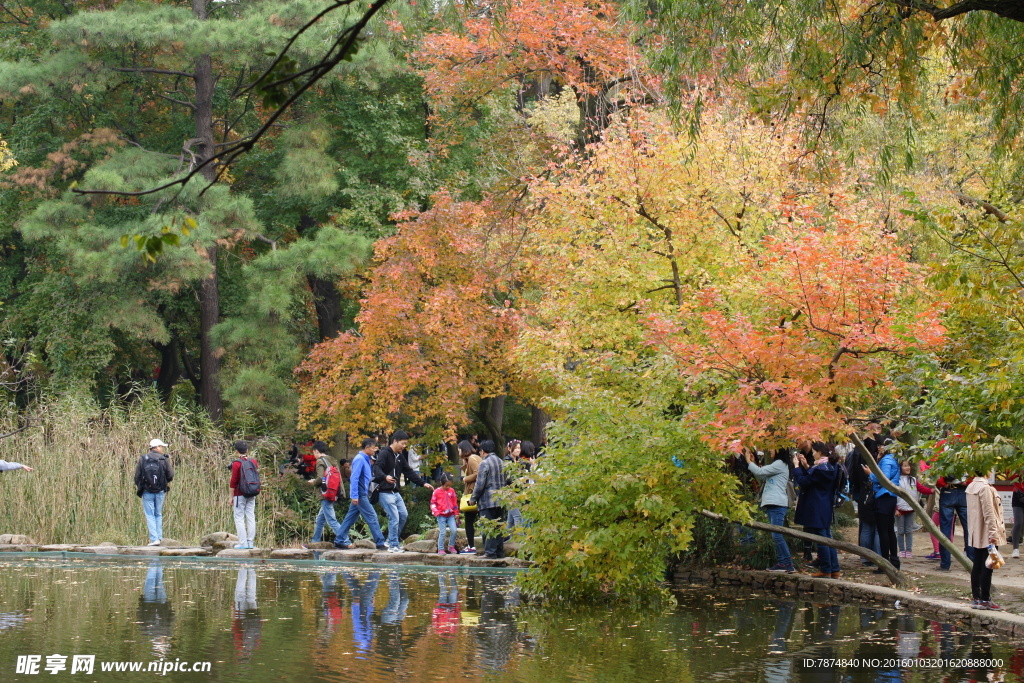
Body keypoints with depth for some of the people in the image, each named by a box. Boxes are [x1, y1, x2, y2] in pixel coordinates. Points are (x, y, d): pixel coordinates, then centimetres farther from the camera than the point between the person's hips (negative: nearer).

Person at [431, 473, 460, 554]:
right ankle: (440, 549, 3)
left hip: (451, 515, 3)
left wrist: (456, 513, 15)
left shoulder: (452, 491, 8)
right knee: (443, 532, -6)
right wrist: (436, 512, -12)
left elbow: (455, 503, 16)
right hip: (441, 516, -3)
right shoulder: (437, 492, -2)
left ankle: (451, 546, 12)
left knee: (454, 530, -8)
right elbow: (432, 503, 2)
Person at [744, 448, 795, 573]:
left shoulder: (780, 464, -8)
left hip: (777, 504, -11)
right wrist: (752, 461, 18)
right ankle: (781, 563, 7)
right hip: (772, 504, 11)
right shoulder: (776, 465, 23)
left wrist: (749, 460, 1)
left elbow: (760, 472, -12)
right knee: (776, 535, 7)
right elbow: (761, 477, 22)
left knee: (777, 535, -15)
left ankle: (788, 564, -18)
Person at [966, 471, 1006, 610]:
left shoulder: (971, 487, 10)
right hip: (987, 534, -9)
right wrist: (992, 533, -21)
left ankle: (976, 598, 15)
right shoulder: (985, 488, -17)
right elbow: (988, 512, -20)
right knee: (987, 567, -3)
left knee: (977, 566, 11)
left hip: (976, 535, 9)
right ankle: (985, 600, -1)